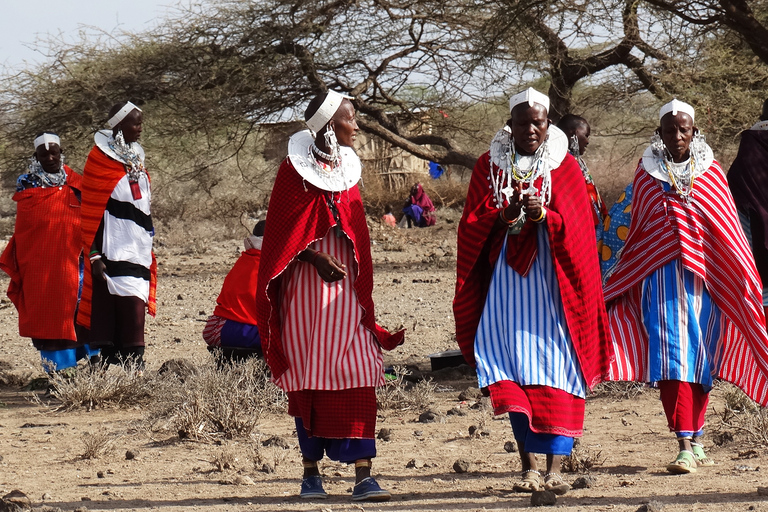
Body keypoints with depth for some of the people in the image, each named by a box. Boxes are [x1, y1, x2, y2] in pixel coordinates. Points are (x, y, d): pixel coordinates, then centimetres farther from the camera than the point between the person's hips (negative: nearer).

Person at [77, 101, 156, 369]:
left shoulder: (136, 157, 17)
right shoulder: (101, 157, -5)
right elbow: (91, 211, -8)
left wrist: (148, 251, 23)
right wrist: (94, 254, -13)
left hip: (139, 252, 6)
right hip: (113, 254, -6)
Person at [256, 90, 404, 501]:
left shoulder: (347, 167, 13)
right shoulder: (294, 169, -3)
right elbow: (282, 232, -5)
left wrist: (362, 286, 15)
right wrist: (317, 259, -17)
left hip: (346, 283, 4)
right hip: (305, 285, -4)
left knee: (355, 377, -7)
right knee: (308, 376, 1)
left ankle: (363, 475, -12)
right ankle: (311, 471, 11)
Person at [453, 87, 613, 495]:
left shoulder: (565, 167, 7)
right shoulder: (489, 165, 9)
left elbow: (576, 225, -1)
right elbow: (473, 225, 3)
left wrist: (542, 214, -21)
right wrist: (505, 215, -17)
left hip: (551, 277, -1)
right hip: (506, 277, 1)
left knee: (556, 369, -9)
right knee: (513, 368, -8)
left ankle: (555, 468, -11)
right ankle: (528, 465, -4)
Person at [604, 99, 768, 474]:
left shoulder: (710, 172, 6)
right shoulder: (646, 174, 7)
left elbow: (729, 231, 7)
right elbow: (636, 231, 13)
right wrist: (618, 282, 13)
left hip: (703, 277, 1)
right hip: (660, 277, -1)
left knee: (699, 356, 5)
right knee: (671, 356, -11)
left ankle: (696, 439, 19)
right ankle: (685, 445, -16)